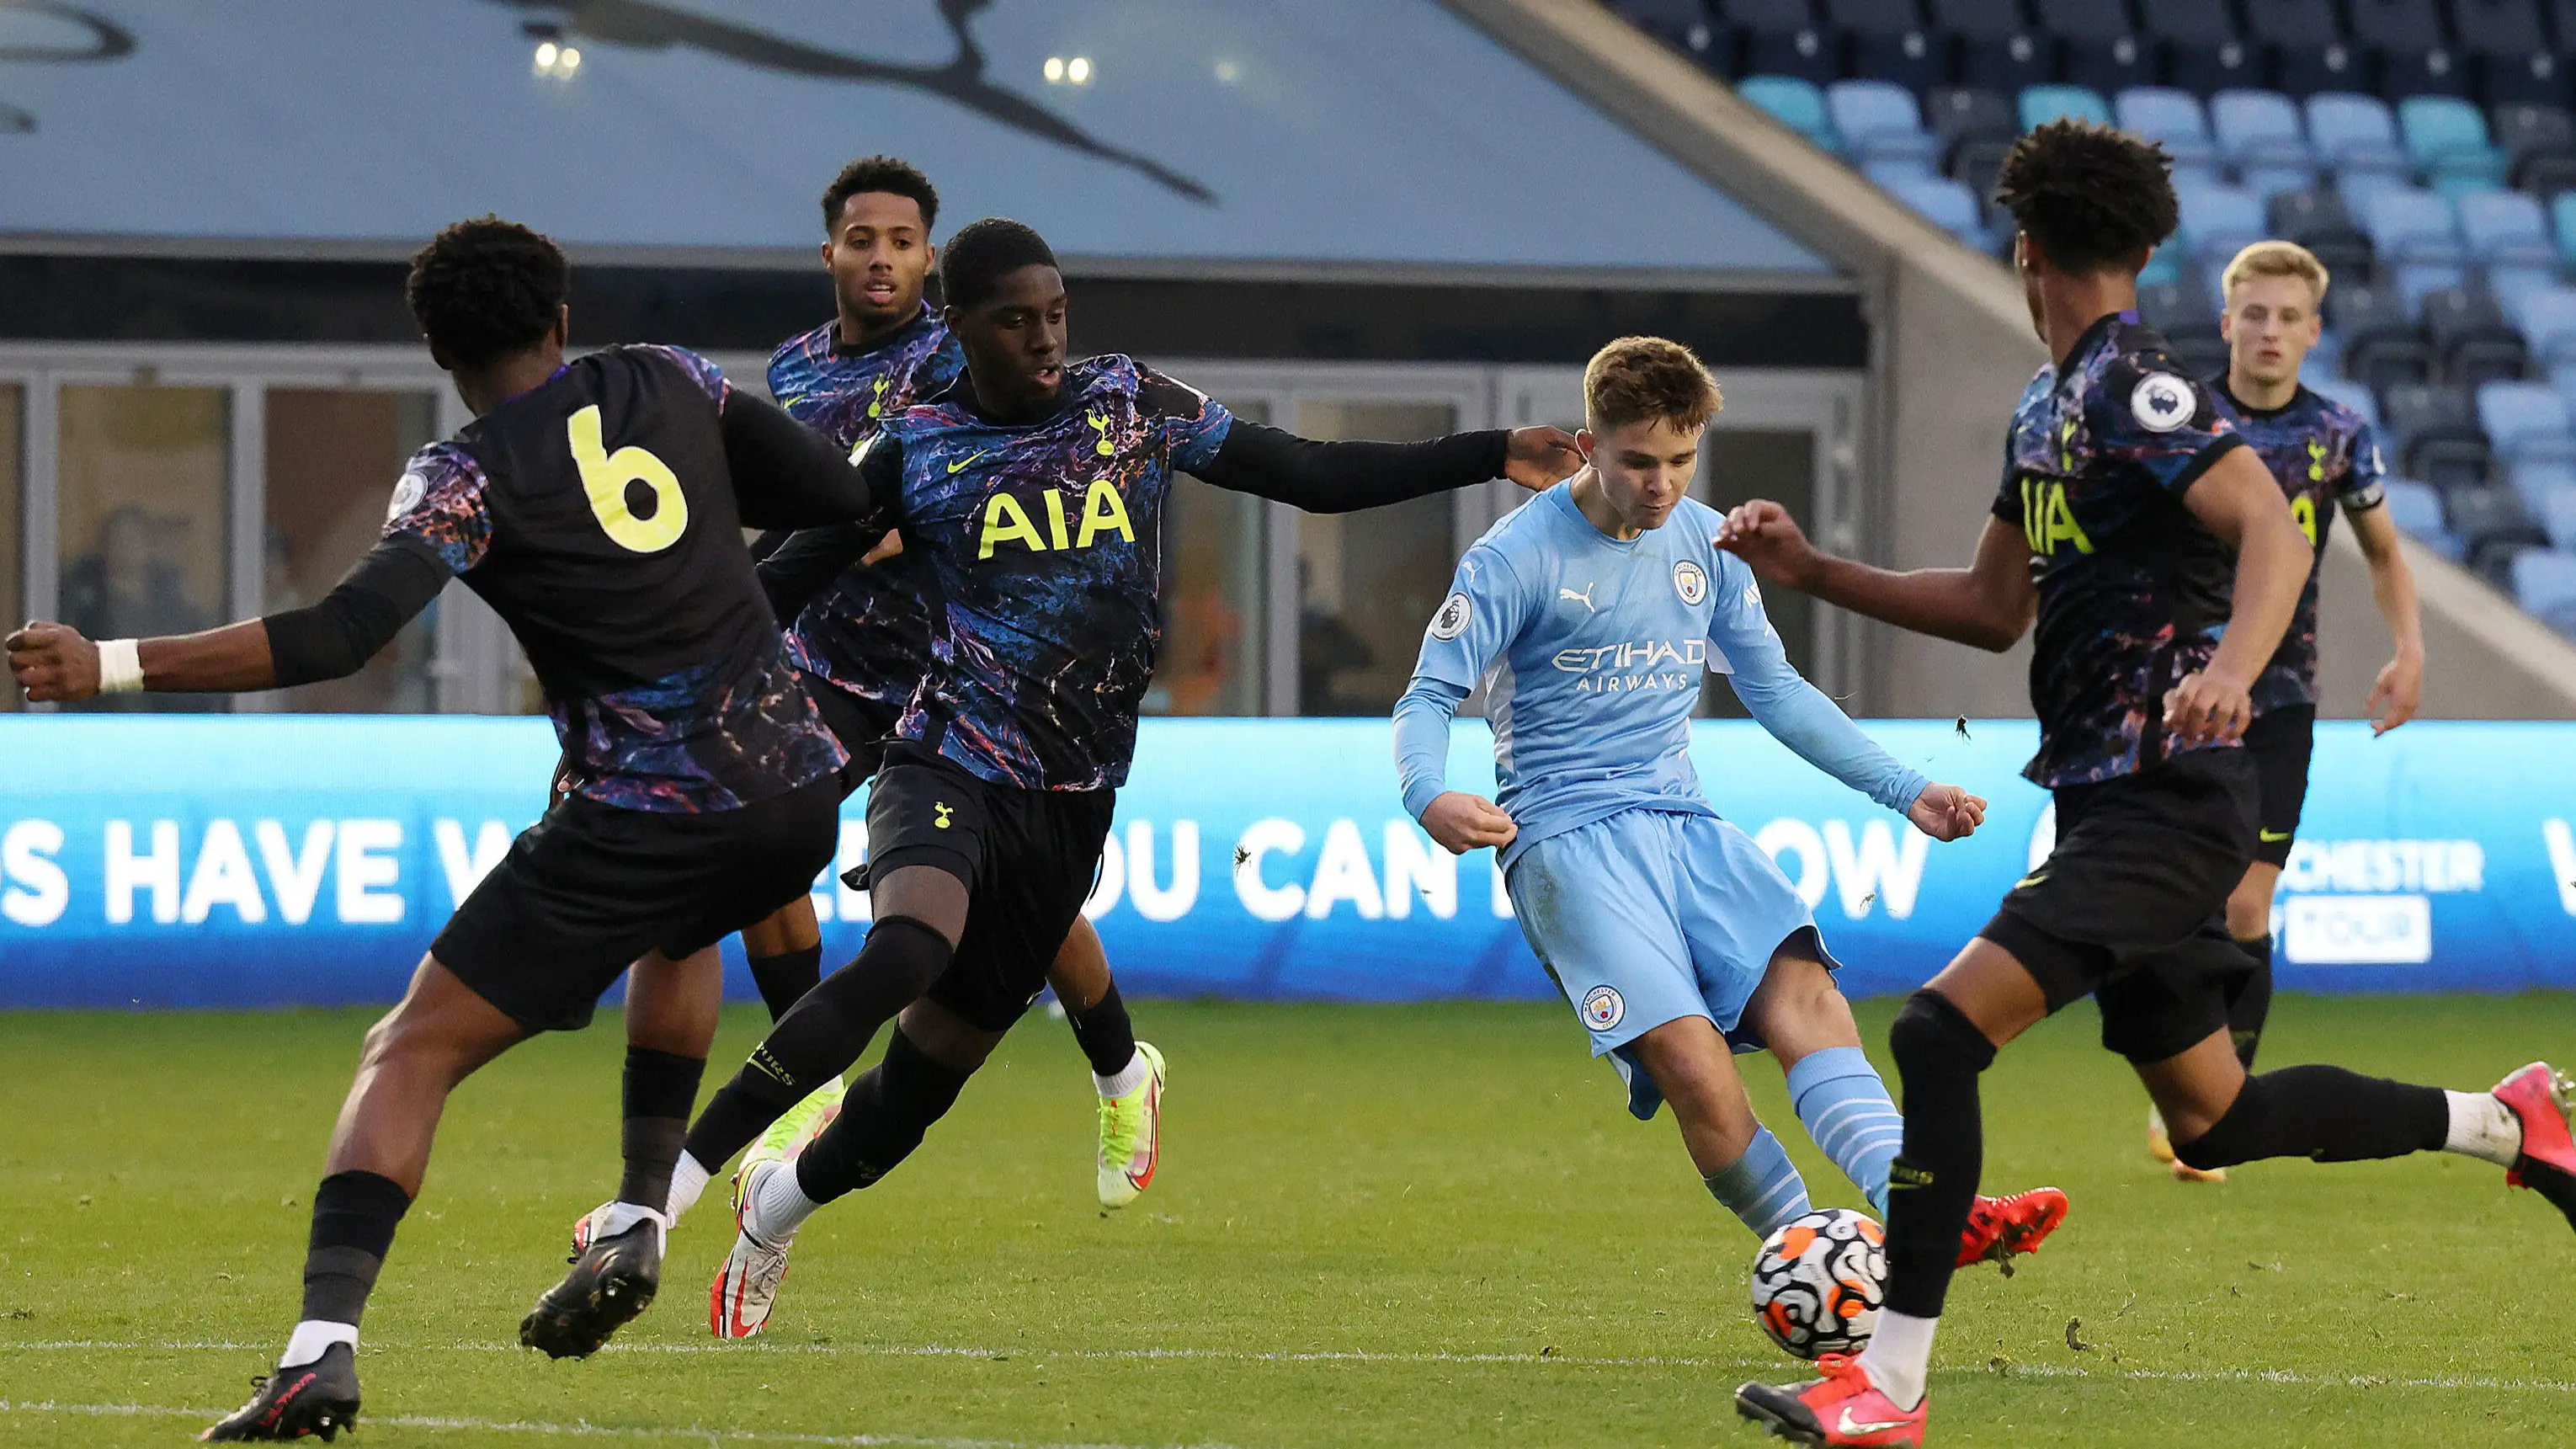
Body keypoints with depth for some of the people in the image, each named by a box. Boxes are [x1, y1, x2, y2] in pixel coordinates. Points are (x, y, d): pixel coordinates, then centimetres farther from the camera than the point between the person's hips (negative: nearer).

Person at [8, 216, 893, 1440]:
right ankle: (637, 1223, 29)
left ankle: (322, 1346, -19)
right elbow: (842, 499, 12)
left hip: (640, 821, -6)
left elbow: (340, 636, -18)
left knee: (410, 1054, -1)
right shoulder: (672, 382, 9)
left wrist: (103, 668, -19)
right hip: (798, 793, 6)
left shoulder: (467, 476, -5)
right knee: (683, 929, 41)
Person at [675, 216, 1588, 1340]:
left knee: (925, 1078, 7)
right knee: (906, 951, -35)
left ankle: (773, 1208, 37)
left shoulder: (1132, 405, 6)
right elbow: (772, 582, 4)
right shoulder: (915, 449, -1)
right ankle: (670, 1180, -33)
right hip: (950, 768, -4)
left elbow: (1316, 476, 10)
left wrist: (1495, 455, 3)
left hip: (1072, 804, 4)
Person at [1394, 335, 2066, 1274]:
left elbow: (1775, 691, 22)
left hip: (1685, 823, 4)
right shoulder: (1517, 558, -4)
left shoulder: (1705, 542, 13)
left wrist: (1905, 792, 15)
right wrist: (1431, 798, -27)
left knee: (1802, 983, -22)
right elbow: (1429, 698, -5)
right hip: (1568, 838, -4)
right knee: (1689, 1053, -25)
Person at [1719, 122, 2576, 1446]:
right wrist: (1809, 571, 18)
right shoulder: (2047, 407, 16)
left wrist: (2232, 667, -43)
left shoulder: (2132, 386, -13)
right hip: (2114, 800, 10)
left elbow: (2273, 528, -26)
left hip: (2165, 800, -10)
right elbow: (1995, 607, 25)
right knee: (2212, 1120, 17)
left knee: (1940, 1032, -20)